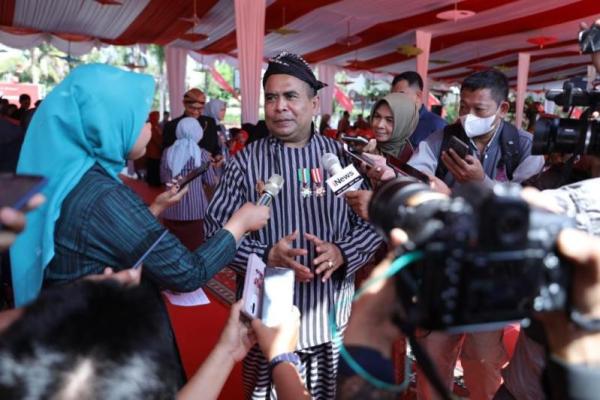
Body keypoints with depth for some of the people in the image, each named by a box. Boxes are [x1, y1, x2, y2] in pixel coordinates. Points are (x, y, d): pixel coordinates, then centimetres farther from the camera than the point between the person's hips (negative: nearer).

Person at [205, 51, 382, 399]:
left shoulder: (341, 157, 1)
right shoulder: (245, 162, -3)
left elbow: (372, 222, 3)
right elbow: (216, 229, -5)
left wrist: (342, 253, -16)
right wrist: (265, 256, -20)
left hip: (331, 312, 2)